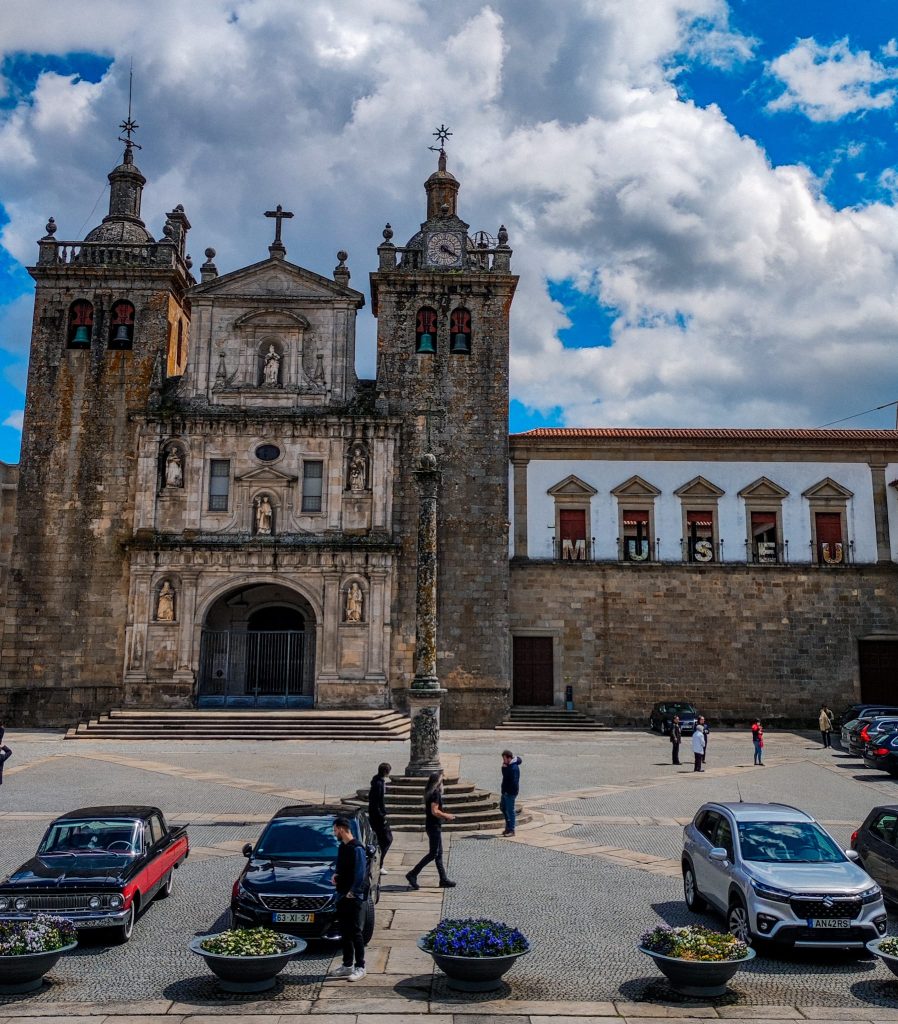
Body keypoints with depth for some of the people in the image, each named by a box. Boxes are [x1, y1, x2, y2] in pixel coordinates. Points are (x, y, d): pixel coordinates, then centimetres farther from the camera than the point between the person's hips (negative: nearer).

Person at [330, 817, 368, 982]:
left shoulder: (357, 848, -16)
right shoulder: (343, 847, 11)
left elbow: (361, 873, -19)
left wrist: (353, 892, -17)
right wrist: (337, 877, 4)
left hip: (354, 897, -9)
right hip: (342, 896, 9)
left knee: (355, 932, -3)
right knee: (345, 932, 14)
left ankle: (360, 967, 4)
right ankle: (347, 965, 23)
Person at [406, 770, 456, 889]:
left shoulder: (431, 793, 13)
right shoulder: (435, 793, -17)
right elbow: (435, 811, -23)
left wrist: (445, 816, 15)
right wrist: (447, 816, -11)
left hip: (433, 826, 10)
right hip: (434, 826, -10)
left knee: (439, 853, 12)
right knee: (433, 854, -5)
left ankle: (443, 879, 16)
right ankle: (412, 874, -2)